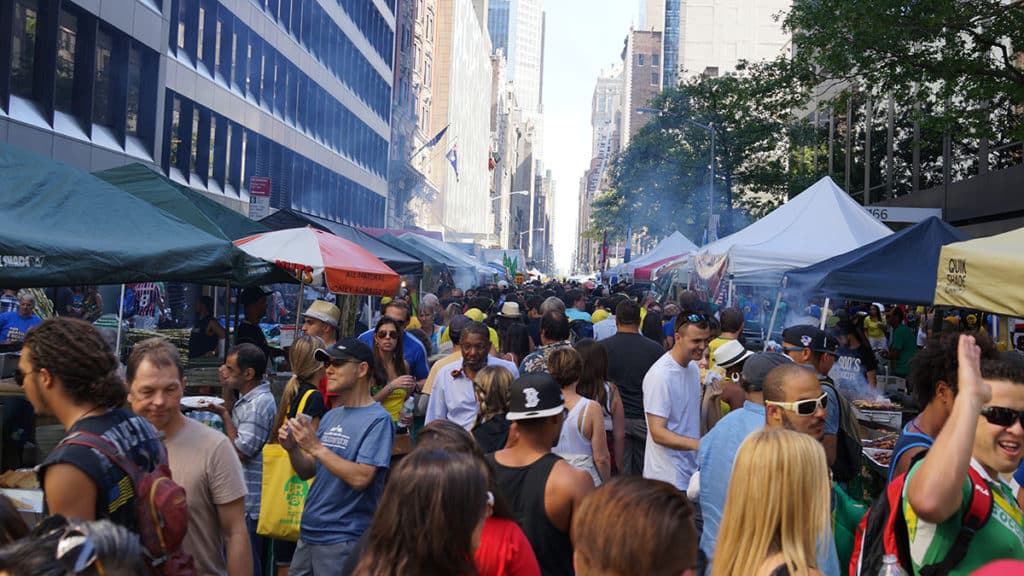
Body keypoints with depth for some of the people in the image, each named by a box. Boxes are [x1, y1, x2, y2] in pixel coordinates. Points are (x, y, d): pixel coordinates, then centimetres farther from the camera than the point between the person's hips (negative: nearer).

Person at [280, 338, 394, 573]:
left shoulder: (378, 420, -15)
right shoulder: (330, 417, 10)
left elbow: (360, 478, -23)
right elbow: (307, 472, 13)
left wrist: (316, 447, -20)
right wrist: (292, 448, -6)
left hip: (343, 539, -7)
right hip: (308, 532, 7)